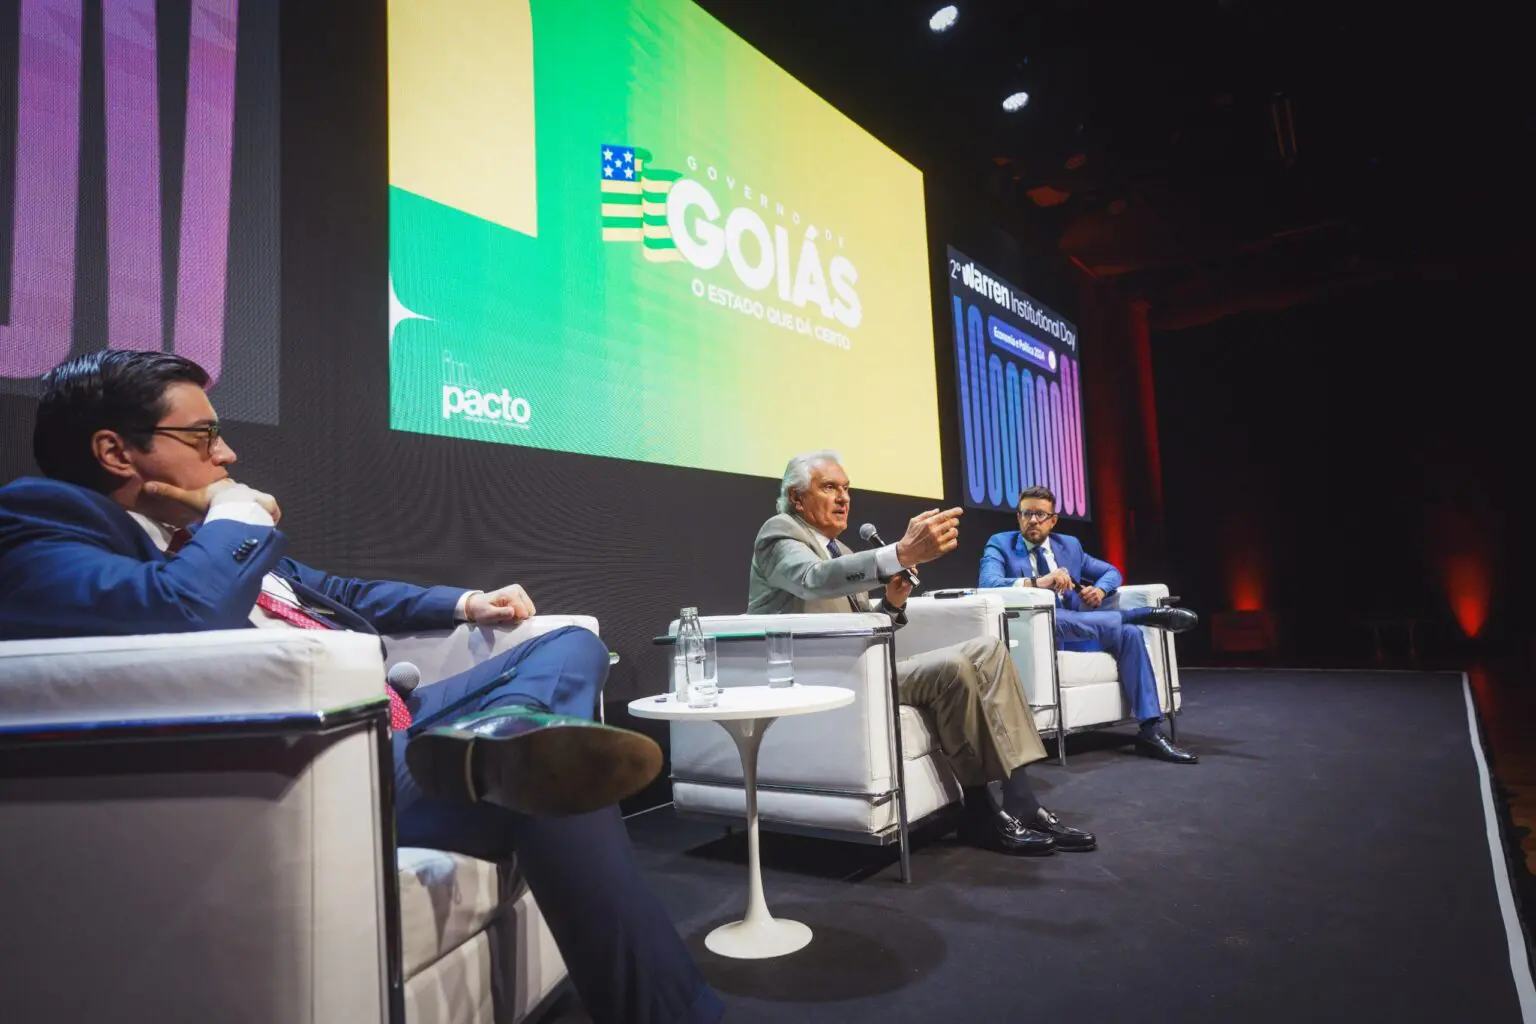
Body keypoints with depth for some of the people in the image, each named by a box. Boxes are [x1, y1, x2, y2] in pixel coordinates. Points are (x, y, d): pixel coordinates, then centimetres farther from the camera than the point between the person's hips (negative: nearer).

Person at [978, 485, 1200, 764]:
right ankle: (1146, 614, -22)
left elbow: (1111, 572, 21)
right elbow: (987, 583, -18)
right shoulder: (1000, 544, 1)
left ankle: (1150, 732, -20)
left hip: (1078, 632, 5)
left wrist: (1100, 588, -4)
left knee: (1129, 633, -21)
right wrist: (1036, 582, -34)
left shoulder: (1069, 545, 17)